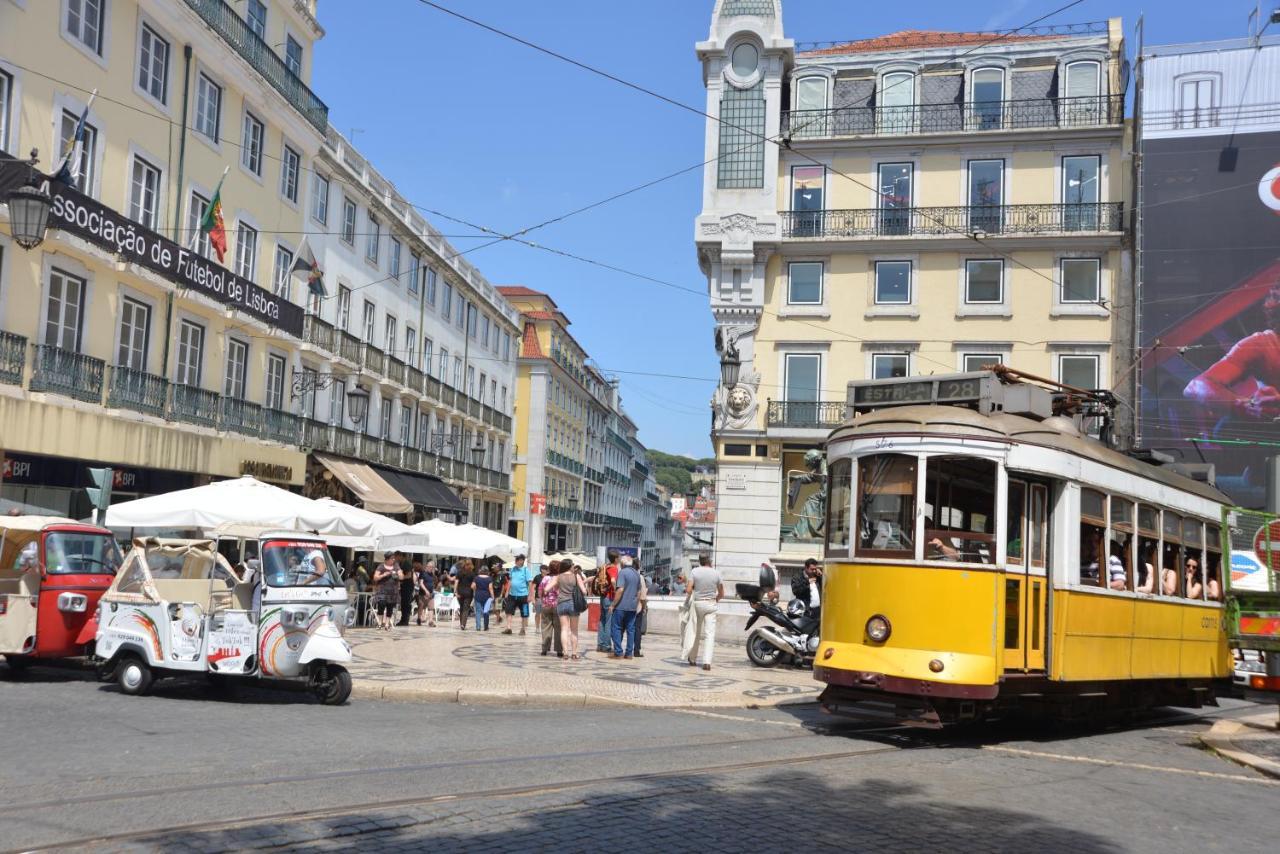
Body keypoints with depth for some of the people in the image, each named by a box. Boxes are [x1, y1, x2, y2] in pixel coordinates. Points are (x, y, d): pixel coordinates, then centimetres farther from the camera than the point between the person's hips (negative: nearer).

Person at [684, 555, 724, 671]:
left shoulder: (695, 571, -4)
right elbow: (721, 594, 5)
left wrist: (687, 600, 7)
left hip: (697, 603, 0)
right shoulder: (716, 573, 1)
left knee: (695, 632, 13)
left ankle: (692, 659, 21)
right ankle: (707, 662, -11)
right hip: (711, 604, 0)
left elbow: (689, 590, -11)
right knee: (710, 633, -1)